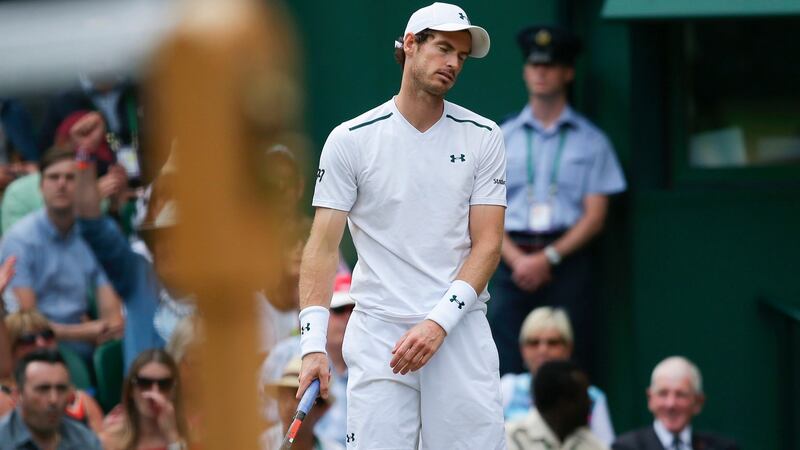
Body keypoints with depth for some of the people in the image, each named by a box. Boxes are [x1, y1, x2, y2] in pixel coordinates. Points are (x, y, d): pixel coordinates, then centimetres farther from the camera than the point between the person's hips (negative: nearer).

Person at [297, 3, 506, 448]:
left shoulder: (483, 137, 5)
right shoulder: (350, 139, 1)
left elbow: (487, 244, 0)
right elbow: (323, 247, -3)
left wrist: (438, 323, -13)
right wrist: (314, 344, -14)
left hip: (461, 330, 1)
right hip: (378, 329, -1)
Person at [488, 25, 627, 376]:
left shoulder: (590, 141, 9)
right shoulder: (503, 138, 13)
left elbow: (595, 215, 2)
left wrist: (548, 257, -10)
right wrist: (517, 259, -9)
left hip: (566, 261, -1)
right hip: (511, 259, 1)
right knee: (505, 368, -7)